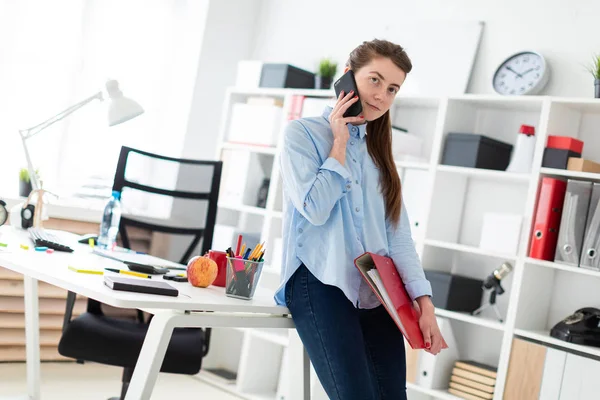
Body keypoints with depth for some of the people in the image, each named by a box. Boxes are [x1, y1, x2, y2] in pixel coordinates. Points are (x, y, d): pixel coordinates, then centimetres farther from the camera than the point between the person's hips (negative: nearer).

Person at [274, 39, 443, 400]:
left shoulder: (379, 151, 19)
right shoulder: (303, 132, 3)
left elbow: (398, 233, 12)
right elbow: (315, 208, -12)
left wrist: (425, 303, 2)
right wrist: (340, 144, -3)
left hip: (377, 290, 6)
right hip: (321, 284, -6)